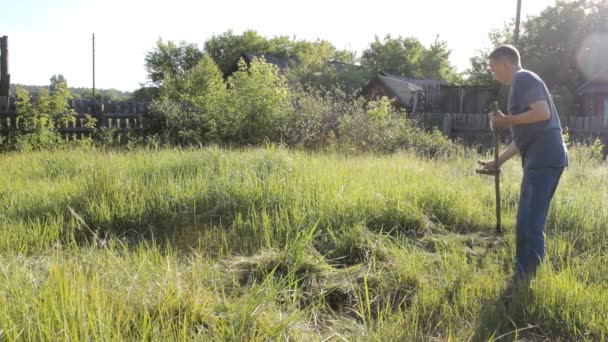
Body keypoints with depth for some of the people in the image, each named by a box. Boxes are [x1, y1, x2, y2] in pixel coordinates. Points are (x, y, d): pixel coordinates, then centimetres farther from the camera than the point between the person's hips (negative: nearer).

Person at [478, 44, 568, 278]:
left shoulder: (524, 78, -3)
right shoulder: (520, 85, 25)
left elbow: (543, 112, -20)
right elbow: (523, 136, 27)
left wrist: (505, 120, -10)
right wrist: (498, 162, 26)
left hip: (544, 158, -10)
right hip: (541, 159, 10)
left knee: (529, 223, -12)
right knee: (528, 223, 13)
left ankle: (526, 281, -10)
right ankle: (525, 276, 20)